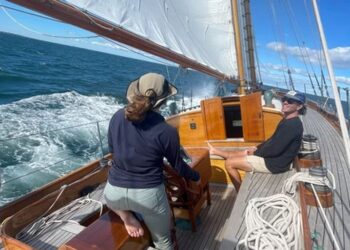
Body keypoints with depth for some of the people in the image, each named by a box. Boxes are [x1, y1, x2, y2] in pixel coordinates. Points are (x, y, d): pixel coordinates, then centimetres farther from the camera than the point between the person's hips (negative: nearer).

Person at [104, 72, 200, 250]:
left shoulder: (118, 117, -6)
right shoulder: (167, 131, -17)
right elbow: (177, 165, -1)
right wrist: (195, 177, 19)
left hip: (115, 192, 3)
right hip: (149, 194, -2)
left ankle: (127, 218, 16)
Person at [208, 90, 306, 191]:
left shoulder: (292, 125, -24)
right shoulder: (289, 121, 9)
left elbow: (275, 149, -26)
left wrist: (255, 152, -10)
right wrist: (257, 147, 9)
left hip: (274, 163, -10)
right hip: (272, 157, 10)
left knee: (229, 163, -8)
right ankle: (214, 151, 43)